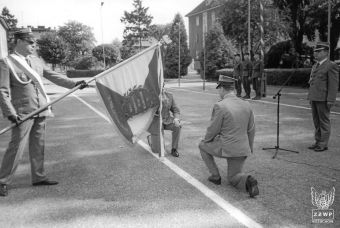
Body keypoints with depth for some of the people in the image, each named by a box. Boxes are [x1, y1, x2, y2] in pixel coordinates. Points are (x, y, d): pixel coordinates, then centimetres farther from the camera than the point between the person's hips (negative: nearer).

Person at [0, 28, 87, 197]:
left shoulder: (35, 61, 14)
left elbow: (52, 76, 18)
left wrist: (73, 84, 10)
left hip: (40, 111, 6)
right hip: (23, 113, -6)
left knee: (38, 146, 12)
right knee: (16, 147, -4)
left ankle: (38, 177, 24)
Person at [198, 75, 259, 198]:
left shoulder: (219, 106, -18)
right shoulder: (246, 105, 1)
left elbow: (213, 130, -11)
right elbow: (251, 130, 8)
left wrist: (206, 139, 11)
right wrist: (249, 148, 21)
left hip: (226, 148, -5)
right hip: (242, 149, 6)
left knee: (202, 145, 24)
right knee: (233, 179, 23)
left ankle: (215, 176, 21)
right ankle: (248, 181, -10)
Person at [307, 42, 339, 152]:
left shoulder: (331, 66, -8)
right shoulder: (315, 66, 17)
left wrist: (330, 100, -18)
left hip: (323, 99, -8)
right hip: (314, 98, 8)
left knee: (324, 121, -1)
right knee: (317, 121, 12)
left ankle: (324, 144, 6)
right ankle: (318, 142, 20)